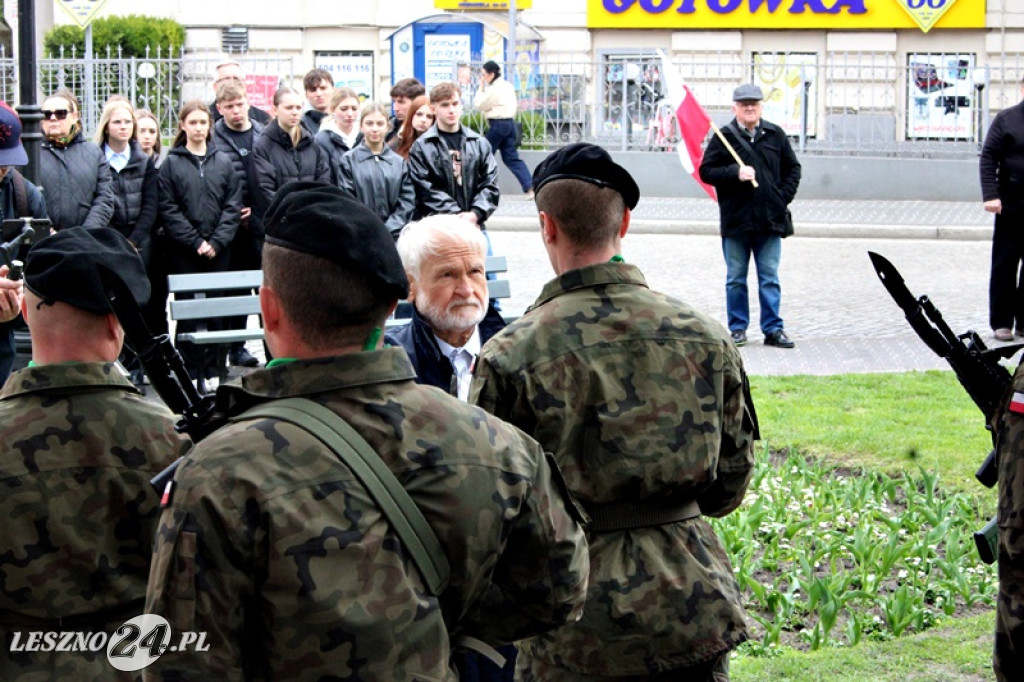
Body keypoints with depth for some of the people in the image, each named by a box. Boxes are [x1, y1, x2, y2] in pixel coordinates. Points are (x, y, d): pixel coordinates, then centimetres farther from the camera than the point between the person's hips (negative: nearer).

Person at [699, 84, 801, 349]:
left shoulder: (776, 135, 7)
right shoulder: (724, 137, 1)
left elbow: (793, 168, 14)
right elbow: (706, 171, -2)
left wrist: (784, 197, 1)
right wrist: (735, 172, -16)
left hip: (770, 219, 1)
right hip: (735, 220, -1)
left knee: (769, 278, 3)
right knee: (735, 279, 6)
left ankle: (773, 329, 7)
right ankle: (738, 328, 14)